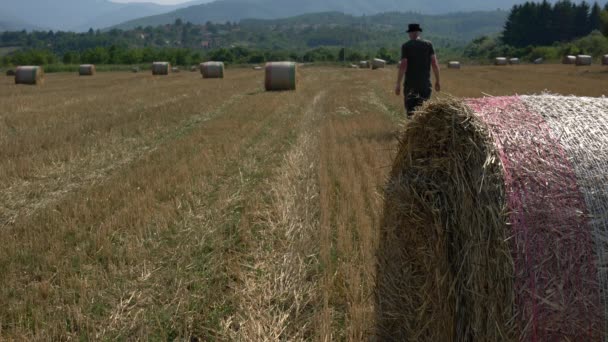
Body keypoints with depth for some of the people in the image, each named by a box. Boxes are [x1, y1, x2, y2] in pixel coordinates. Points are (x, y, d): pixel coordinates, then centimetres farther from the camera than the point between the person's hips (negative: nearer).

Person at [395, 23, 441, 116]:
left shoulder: (405, 46, -3)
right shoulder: (428, 44, 3)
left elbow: (403, 65, -10)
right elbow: (434, 63, -1)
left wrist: (398, 84, -7)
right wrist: (437, 81, 6)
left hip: (410, 83, -2)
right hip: (425, 83, 2)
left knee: (410, 109, 3)